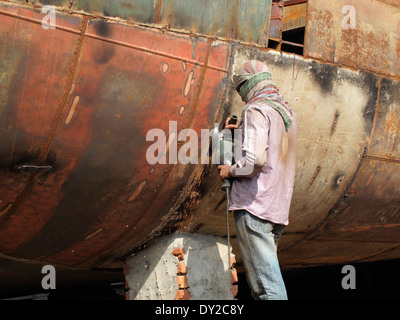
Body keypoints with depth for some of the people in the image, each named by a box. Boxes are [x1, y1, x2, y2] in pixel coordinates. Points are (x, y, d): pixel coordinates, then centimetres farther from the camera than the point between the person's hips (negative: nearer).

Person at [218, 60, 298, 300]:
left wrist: (230, 171, -5)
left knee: (266, 284, -10)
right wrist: (242, 131, 28)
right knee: (267, 274, 14)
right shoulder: (288, 112, 18)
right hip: (279, 208, 9)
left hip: (254, 206, -9)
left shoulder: (256, 110, -9)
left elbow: (255, 159, -21)